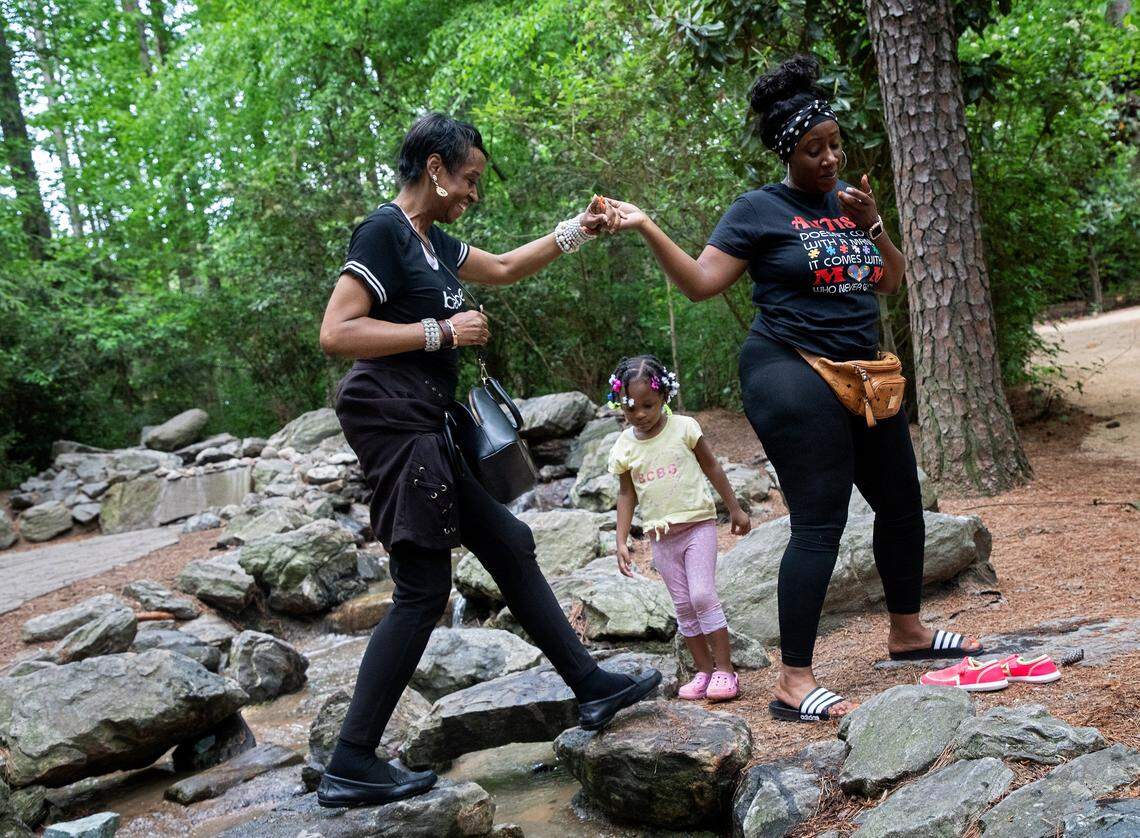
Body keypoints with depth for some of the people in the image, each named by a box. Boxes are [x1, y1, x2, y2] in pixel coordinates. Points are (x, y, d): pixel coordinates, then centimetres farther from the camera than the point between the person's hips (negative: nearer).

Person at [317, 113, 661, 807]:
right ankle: (350, 767, -1)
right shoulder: (384, 231, -11)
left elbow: (503, 268, 32)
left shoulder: (432, 241, 16)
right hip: (393, 421, -10)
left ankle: (592, 685, 22)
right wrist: (442, 331, -17)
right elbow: (336, 333, -19)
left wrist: (579, 230, 24)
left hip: (427, 428, 10)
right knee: (423, 590, -8)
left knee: (510, 545, 12)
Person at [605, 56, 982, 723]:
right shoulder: (760, 210, -5)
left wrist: (872, 223, -1)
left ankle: (908, 631, 37)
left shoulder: (850, 200, 14)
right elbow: (701, 282, -10)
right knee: (819, 523, -12)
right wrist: (648, 229, -21)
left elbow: (892, 282, 15)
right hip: (792, 375, -8)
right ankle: (795, 683, -7)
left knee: (902, 502, 16)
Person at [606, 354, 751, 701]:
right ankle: (704, 671, 14)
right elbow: (627, 494, 7)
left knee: (702, 595, -13)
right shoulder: (624, 447, 0)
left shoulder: (683, 428, -7)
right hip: (661, 537, 3)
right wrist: (621, 541, 2)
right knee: (683, 606, 6)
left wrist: (735, 509, 6)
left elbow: (712, 468, 2)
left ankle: (725, 669, -5)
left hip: (697, 525, -3)